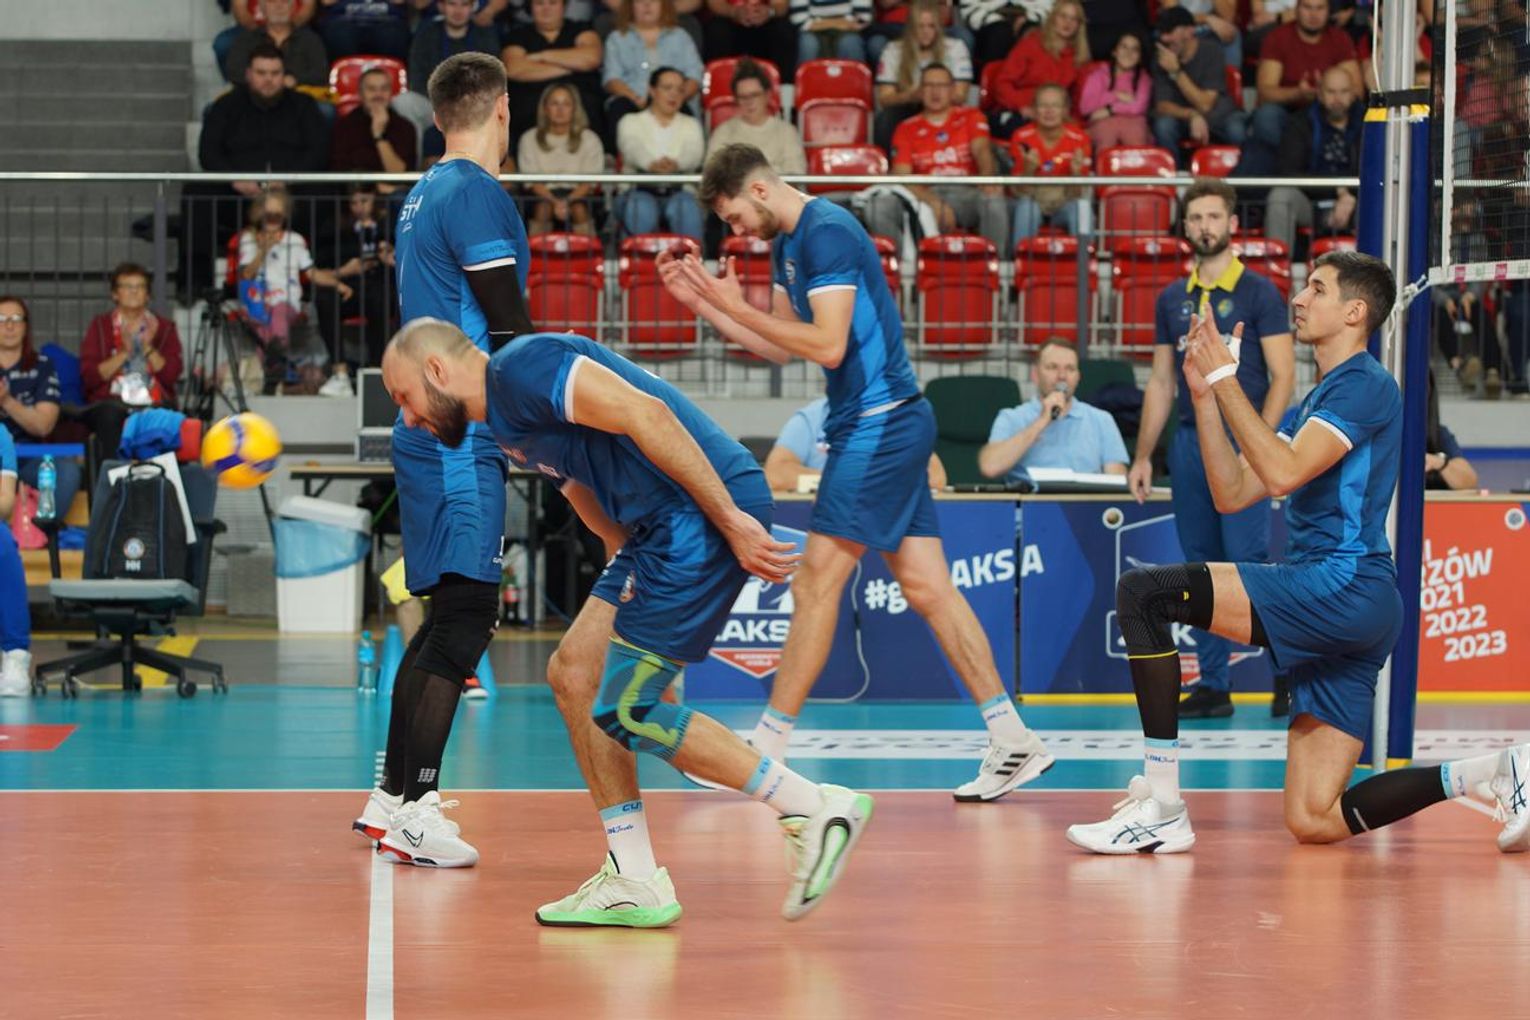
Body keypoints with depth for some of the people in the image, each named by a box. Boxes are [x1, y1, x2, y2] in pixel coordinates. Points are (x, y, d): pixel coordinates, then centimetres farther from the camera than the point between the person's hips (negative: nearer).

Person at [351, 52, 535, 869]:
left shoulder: (423, 196, 16)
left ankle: (391, 796, 19)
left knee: (448, 614, 15)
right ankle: (415, 811, -15)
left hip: (426, 427, 10)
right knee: (464, 617, -11)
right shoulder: (478, 197, -12)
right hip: (463, 437, -10)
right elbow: (510, 332, -16)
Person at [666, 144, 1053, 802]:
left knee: (818, 580, -8)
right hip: (883, 426, 10)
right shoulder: (787, 243, 16)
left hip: (881, 422, -10)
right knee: (925, 587, 6)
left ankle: (766, 748, -5)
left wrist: (738, 308, -18)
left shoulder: (827, 233, -15)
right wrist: (703, 302, 14)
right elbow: (782, 347, 22)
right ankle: (1012, 741, 5)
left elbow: (828, 346, -21)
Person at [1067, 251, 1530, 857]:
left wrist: (1225, 379, -14)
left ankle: (1161, 809, -20)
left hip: (1343, 586, -10)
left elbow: (1284, 472, -19)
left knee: (1143, 593, -17)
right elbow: (1233, 493, 20)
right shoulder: (1318, 401, 25)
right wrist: (1203, 393, 13)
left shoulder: (1364, 384, -5)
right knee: (1313, 823, 3)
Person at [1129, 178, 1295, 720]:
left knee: (1249, 560, -13)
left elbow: (1282, 376, -5)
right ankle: (1213, 685, 9)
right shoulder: (1172, 299, 14)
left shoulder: (1258, 293, -1)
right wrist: (1143, 455, 12)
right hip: (1189, 440, 5)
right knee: (1202, 568, 6)